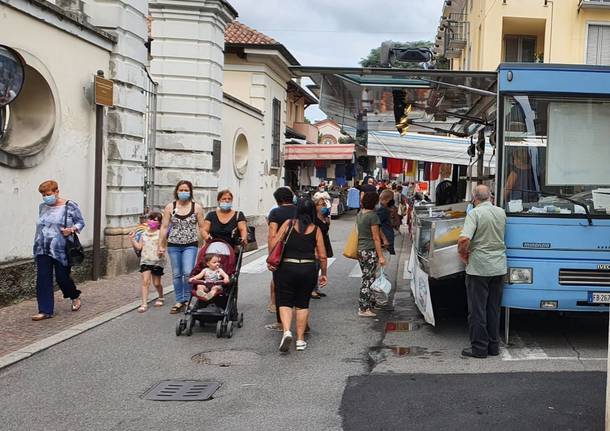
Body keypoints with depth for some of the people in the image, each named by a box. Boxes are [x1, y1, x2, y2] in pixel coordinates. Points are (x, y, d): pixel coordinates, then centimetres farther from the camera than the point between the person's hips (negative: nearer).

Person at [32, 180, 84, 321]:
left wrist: (72, 229, -19)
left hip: (61, 251, -4)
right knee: (43, 280, -3)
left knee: (62, 278, 3)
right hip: (42, 251, 4)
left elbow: (81, 222, 0)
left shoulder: (70, 206, -4)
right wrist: (37, 243, 17)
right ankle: (45, 311, 3)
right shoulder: (42, 207, 11)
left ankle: (75, 297, 34)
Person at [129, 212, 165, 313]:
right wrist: (132, 239, 4)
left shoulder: (160, 234, -5)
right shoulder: (144, 234, 9)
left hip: (157, 261, -3)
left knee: (156, 283, 8)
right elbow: (139, 247, 11)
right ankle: (144, 304, -8)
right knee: (145, 281, -9)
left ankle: (161, 298, 36)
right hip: (145, 260, 3)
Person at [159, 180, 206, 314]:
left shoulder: (197, 207, 0)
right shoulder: (170, 207, 3)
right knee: (176, 274, 7)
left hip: (190, 245, -2)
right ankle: (179, 301, 18)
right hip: (173, 245, 2)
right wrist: (161, 245, 3)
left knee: (188, 272, -14)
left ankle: (187, 299, 4)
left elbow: (201, 227, 3)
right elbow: (164, 227, 5)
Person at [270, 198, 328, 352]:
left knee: (285, 302, 7)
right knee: (303, 303, 14)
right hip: (308, 269, 1)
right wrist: (323, 274, 13)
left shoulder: (288, 224, 0)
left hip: (287, 267, -1)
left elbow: (273, 243, -7)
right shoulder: (316, 229, 1)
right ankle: (300, 340, 15)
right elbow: (322, 256, 2)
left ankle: (286, 331, -16)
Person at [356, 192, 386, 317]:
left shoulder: (359, 214, 10)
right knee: (368, 280, -2)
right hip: (370, 251, -8)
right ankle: (363, 308, 1)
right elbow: (376, 238, -14)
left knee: (367, 279, 15)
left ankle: (368, 305, 21)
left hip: (360, 250, 8)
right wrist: (381, 256, -11)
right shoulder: (372, 216, -14)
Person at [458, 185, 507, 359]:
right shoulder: (501, 212, 5)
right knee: (494, 309, 15)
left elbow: (464, 239, -25)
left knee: (477, 310, 3)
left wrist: (462, 253, -7)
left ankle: (479, 348, 7)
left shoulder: (475, 213, -14)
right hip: (499, 267, 6)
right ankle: (494, 346, 21)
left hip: (479, 268, -6)